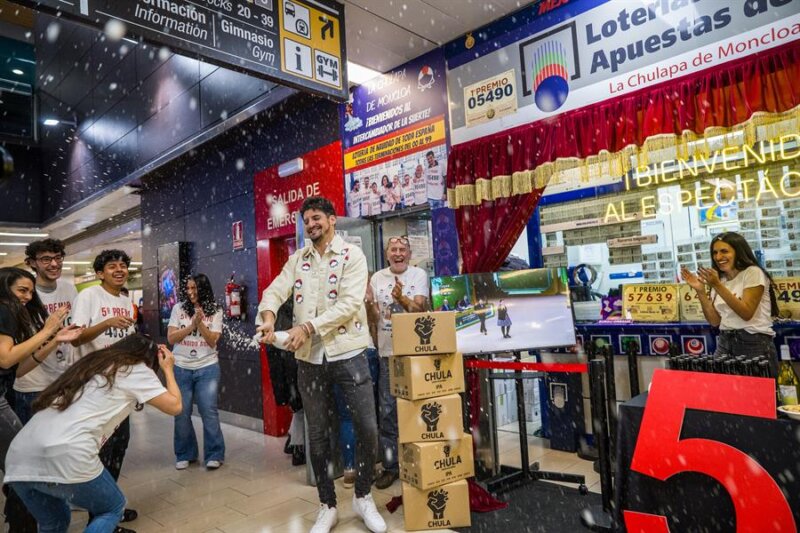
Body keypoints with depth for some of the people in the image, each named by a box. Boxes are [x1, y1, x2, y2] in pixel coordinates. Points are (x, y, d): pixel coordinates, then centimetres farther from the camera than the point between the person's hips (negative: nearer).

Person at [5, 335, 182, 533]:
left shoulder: (93, 363, 26)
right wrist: (168, 369, 20)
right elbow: (174, 406, 6)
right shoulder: (137, 368, 8)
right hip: (66, 458, -7)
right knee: (113, 508, 20)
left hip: (20, 459, 7)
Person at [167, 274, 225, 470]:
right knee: (181, 413, 5)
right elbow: (171, 338, -3)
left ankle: (214, 455, 9)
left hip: (207, 368, -1)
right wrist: (192, 325, -15)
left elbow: (212, 341, -6)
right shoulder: (179, 309, 2)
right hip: (181, 368, 1)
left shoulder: (215, 311, 0)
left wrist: (200, 323, -19)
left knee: (209, 411, -4)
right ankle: (184, 454, 23)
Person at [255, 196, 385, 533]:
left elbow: (350, 303, -15)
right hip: (309, 357, 4)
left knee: (367, 428, 1)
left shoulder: (352, 254, -3)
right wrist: (268, 316, -24)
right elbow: (275, 290, -2)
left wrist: (308, 327, -22)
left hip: (348, 353, -3)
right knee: (317, 434, 11)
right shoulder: (297, 259, 10)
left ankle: (362, 497, 26)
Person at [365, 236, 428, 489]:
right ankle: (390, 465, 19)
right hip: (387, 352, 2)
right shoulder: (377, 278, 5)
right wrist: (369, 302, -17)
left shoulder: (419, 275, -1)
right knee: (387, 411, 5)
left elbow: (419, 309, -12)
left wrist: (401, 298, -31)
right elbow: (374, 319, 4)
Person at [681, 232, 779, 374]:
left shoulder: (753, 273, -5)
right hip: (725, 343, 5)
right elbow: (715, 321, 4)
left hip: (754, 344, -5)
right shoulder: (719, 279, 11)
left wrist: (718, 286, -21)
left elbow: (746, 313, -17)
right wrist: (700, 291, -5)